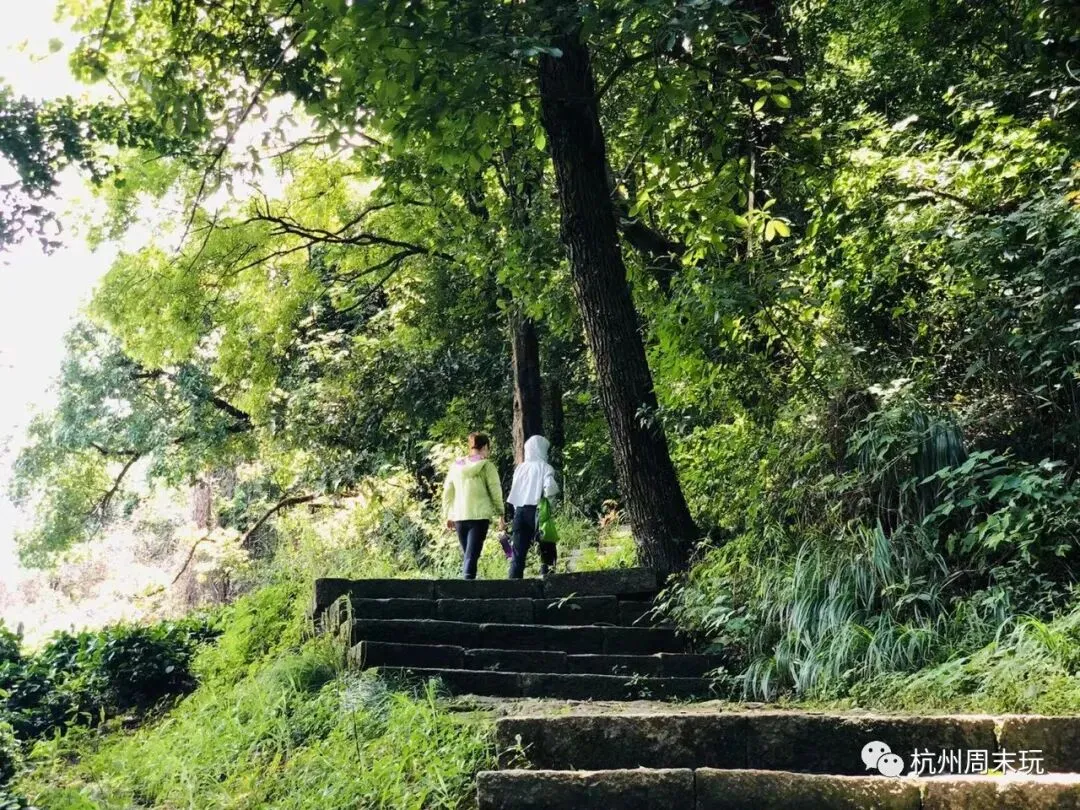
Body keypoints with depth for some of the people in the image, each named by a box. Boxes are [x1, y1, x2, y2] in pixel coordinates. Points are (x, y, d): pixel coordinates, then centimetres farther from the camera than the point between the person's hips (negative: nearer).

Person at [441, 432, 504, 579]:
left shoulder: (456, 466, 10)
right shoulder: (486, 466, -3)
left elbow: (447, 492, 13)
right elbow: (495, 492, -4)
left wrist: (448, 515, 19)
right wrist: (500, 512, 5)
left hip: (459, 516, 4)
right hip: (479, 516, -4)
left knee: (467, 554, 16)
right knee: (472, 555, -8)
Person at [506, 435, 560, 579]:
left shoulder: (520, 467, 11)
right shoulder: (545, 467, -4)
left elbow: (514, 491, 9)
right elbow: (550, 488, -17)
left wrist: (517, 508, 15)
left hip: (519, 511, 4)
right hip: (537, 511, -4)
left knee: (518, 551, 4)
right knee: (547, 547, 9)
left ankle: (514, 579, -2)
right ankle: (546, 573, 3)